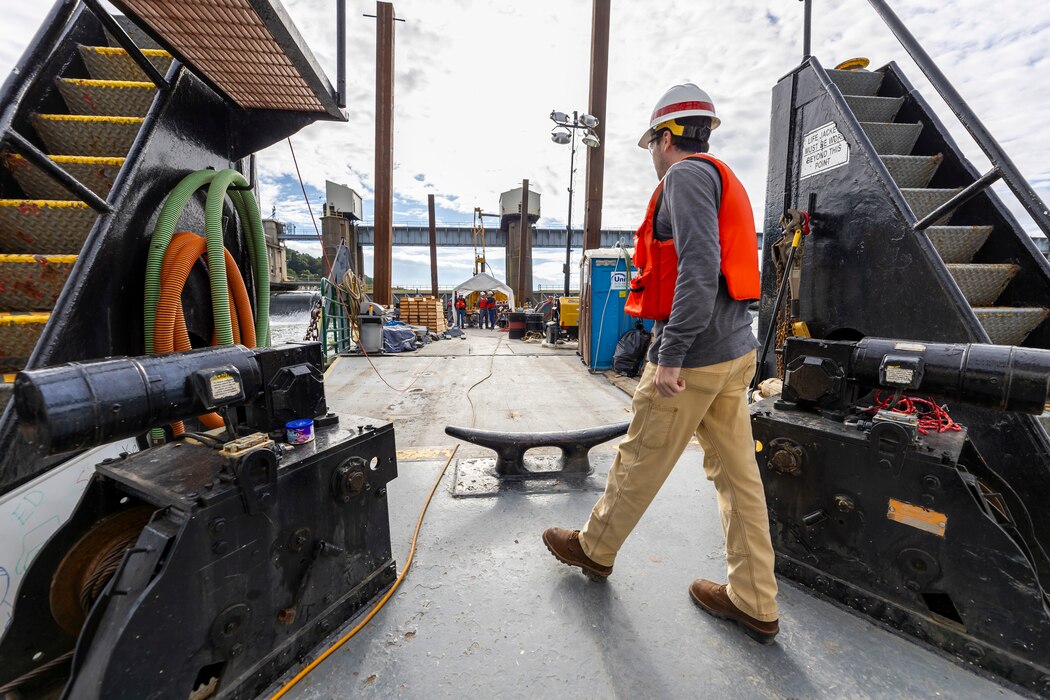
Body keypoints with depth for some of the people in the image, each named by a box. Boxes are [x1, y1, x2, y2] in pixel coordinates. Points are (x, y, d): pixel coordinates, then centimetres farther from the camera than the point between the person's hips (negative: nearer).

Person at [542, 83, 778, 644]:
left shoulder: (686, 174, -7)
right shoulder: (725, 181, 22)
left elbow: (699, 266, -23)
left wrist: (670, 355, -24)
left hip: (694, 353, -9)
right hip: (736, 350, 10)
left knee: (639, 461, 7)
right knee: (737, 473, 12)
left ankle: (594, 549, 29)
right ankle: (753, 603, 25)